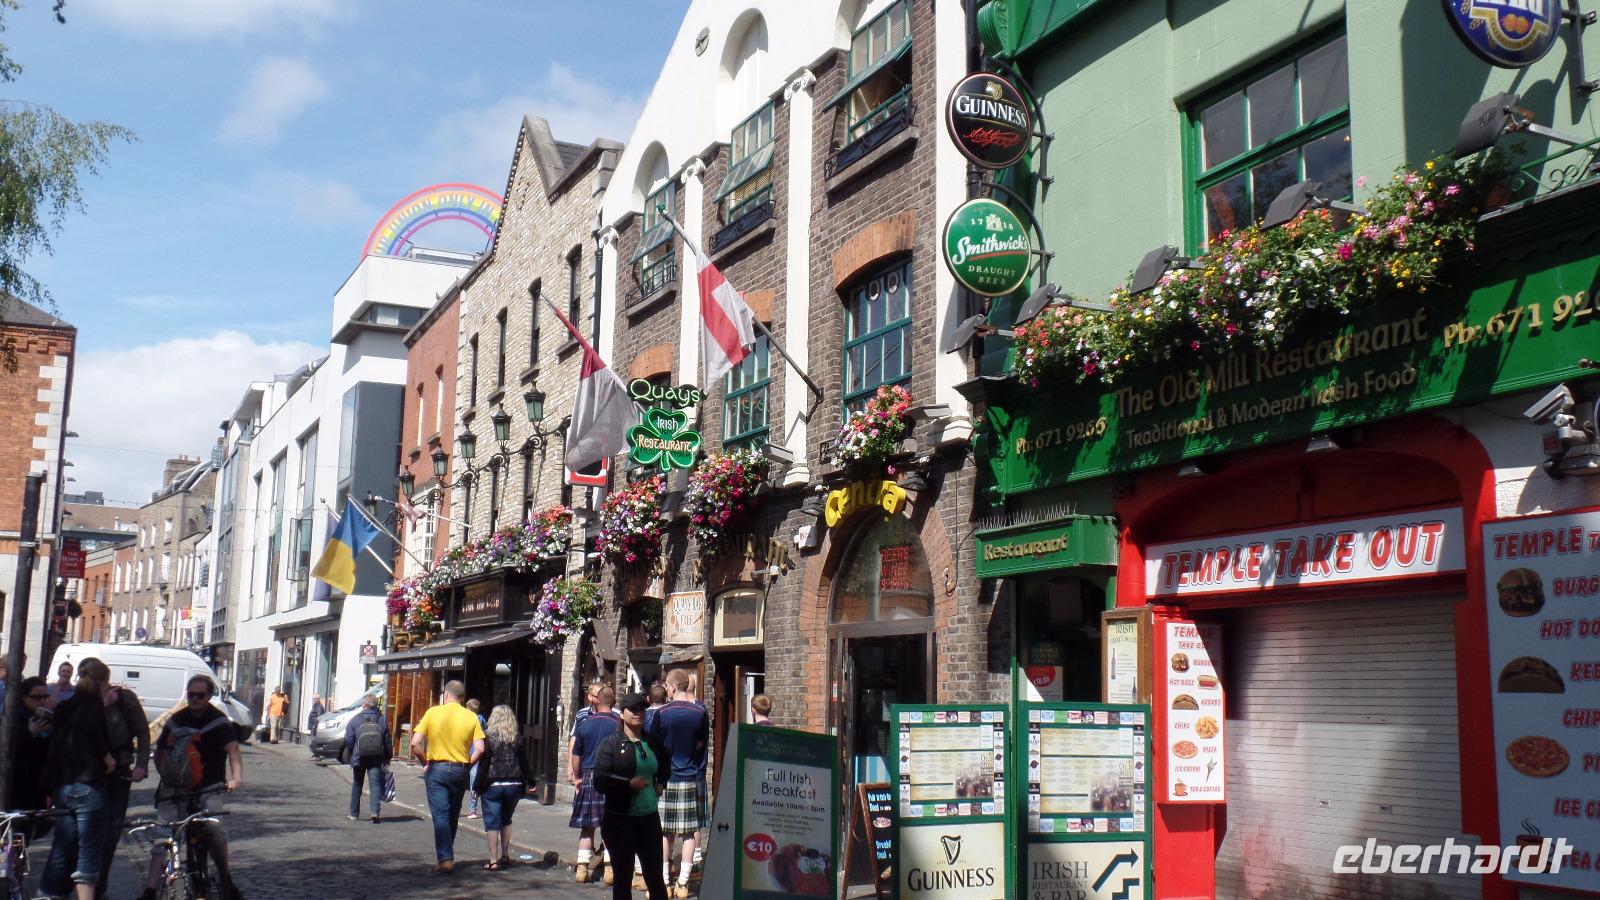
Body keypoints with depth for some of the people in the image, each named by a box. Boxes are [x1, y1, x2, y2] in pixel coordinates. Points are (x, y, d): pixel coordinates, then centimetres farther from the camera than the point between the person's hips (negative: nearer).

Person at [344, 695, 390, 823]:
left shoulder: (355, 720, -3)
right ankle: (375, 811, -22)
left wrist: (351, 756, 11)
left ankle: (354, 814, 23)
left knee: (356, 785, 15)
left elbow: (348, 740, -3)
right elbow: (387, 741, 3)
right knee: (375, 784, -3)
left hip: (358, 759, 0)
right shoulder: (382, 720, 2)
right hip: (376, 759, 0)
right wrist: (387, 758, 10)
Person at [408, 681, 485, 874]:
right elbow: (479, 749, -8)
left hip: (436, 769, -2)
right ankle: (447, 855, 27)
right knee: (453, 816, 16)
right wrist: (467, 765, 6)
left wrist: (425, 762, 4)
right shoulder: (471, 717, 0)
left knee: (440, 816, -2)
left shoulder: (433, 713, -3)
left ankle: (445, 859, -12)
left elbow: (415, 743, -9)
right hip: (460, 770, 2)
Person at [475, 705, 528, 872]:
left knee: (492, 822, 2)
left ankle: (493, 861, -1)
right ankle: (505, 856, 23)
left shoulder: (488, 736, -8)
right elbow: (523, 763, 2)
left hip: (492, 785, -3)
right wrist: (529, 782, 11)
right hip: (513, 785, 3)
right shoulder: (517, 739, 1)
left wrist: (478, 785, -5)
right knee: (506, 820, 21)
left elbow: (483, 762, -10)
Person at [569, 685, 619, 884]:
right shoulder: (619, 723, -5)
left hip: (588, 777, 2)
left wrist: (577, 777, 16)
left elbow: (575, 754, 6)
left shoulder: (585, 723, 3)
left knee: (587, 825, 9)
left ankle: (583, 866, 7)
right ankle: (610, 867, 2)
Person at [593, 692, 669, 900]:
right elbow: (600, 781, -11)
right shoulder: (611, 743, -4)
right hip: (620, 818, -3)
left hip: (650, 816, 4)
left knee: (655, 875, 6)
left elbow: (665, 767, 30)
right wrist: (629, 784, -20)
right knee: (623, 875, 6)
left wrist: (661, 783, 13)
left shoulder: (653, 742, 9)